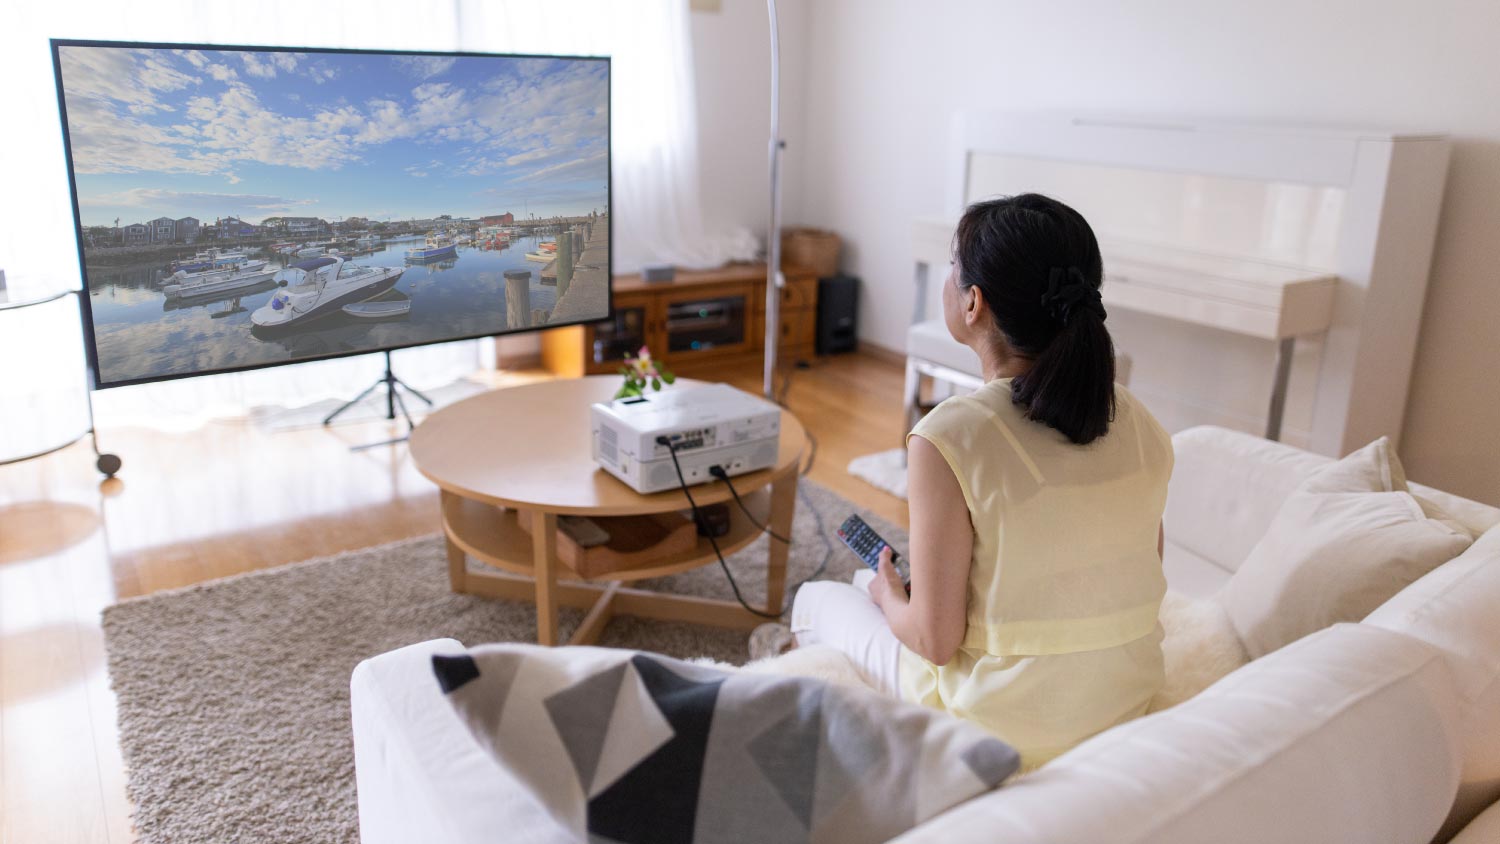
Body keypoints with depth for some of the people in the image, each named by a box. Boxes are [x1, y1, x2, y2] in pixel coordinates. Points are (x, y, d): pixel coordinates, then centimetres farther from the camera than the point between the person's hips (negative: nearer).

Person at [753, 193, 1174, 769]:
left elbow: (935, 639, -21)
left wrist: (888, 596, 2)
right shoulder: (1142, 425, -7)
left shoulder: (948, 439, -26)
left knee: (817, 599, 21)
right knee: (874, 585, 28)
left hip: (1000, 729, -6)